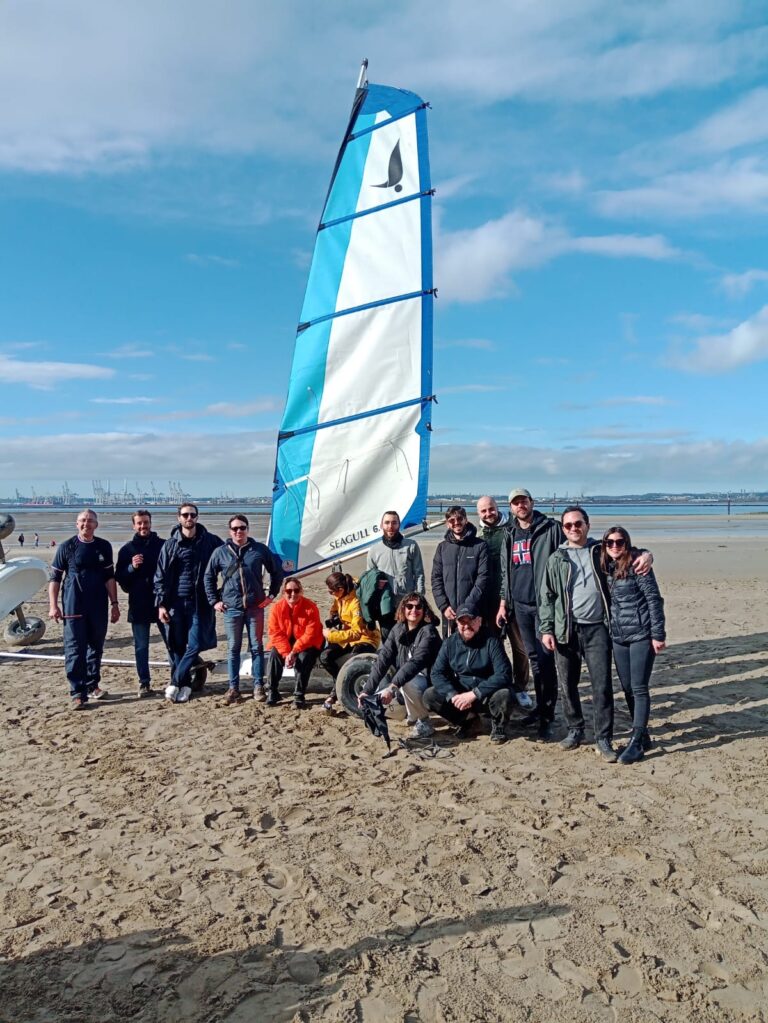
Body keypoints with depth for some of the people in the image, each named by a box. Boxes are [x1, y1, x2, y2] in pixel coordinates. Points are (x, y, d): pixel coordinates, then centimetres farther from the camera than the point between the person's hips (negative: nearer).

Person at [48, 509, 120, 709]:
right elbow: (55, 578, 0)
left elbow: (109, 577, 7)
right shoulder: (67, 547, -2)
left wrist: (114, 604, 4)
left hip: (99, 607, 3)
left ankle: (93, 685, 24)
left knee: (96, 647, 10)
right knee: (75, 649, -3)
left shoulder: (104, 547, 4)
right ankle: (78, 692, 0)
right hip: (74, 607, -3)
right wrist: (53, 606, -7)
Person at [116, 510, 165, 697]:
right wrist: (132, 567, -15)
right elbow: (119, 577, 4)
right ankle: (144, 683, 12)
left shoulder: (163, 545, 3)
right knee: (141, 646, 5)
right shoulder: (127, 549, 5)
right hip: (138, 604, 1)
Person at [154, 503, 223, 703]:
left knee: (195, 645, -5)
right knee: (176, 646, 4)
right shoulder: (170, 544, 4)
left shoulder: (210, 541, 1)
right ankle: (184, 685, 16)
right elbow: (161, 576, 4)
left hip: (199, 603, -1)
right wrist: (161, 604, -3)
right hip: (175, 602, 1)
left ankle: (175, 683, 6)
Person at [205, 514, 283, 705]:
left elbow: (277, 571, 11)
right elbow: (209, 577, 11)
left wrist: (272, 594, 6)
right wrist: (214, 601, 6)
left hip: (255, 607, 0)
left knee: (257, 647, 4)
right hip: (231, 609, 0)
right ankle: (233, 688, 14)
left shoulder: (260, 550, 2)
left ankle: (259, 687, 12)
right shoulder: (220, 552, 3)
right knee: (233, 649, 6)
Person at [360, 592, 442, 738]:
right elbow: (383, 660, -8)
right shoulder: (398, 630, -1)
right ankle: (411, 713, 16)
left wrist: (392, 687, -44)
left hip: (429, 681, -7)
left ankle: (423, 722, -9)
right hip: (404, 678, 7)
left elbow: (416, 662, -33)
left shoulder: (428, 631, -19)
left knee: (407, 684, -36)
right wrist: (367, 690, -17)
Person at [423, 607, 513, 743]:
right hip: (460, 692, 4)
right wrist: (453, 695, -23)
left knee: (504, 694, -35)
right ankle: (466, 718, 5)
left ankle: (498, 727, -2)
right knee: (429, 696, -16)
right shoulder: (450, 643, -4)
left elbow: (504, 675, -24)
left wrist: (474, 694, -30)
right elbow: (437, 673, -5)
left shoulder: (491, 642, -15)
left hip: (487, 694, -3)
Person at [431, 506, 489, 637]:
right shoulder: (442, 547, 11)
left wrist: (468, 606, -14)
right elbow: (436, 579, 7)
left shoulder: (480, 546, 2)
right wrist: (444, 606, -5)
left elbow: (483, 578, -5)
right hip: (449, 613, 3)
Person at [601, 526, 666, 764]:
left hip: (641, 635, -6)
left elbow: (654, 599, -11)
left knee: (639, 688, -4)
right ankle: (642, 735, 24)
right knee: (627, 688, 11)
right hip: (618, 637, 6)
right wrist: (608, 632, 10)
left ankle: (637, 742, 1)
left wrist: (658, 634, -14)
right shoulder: (606, 568, 8)